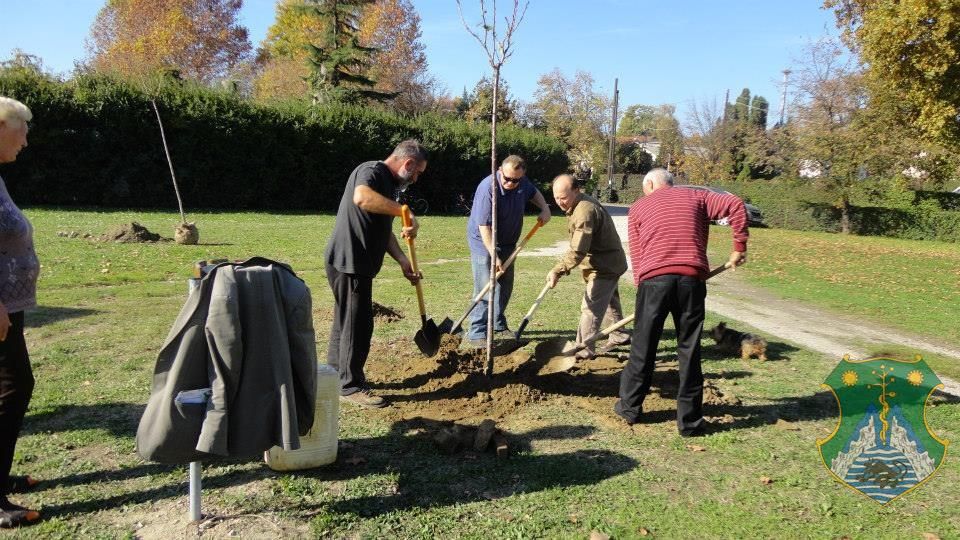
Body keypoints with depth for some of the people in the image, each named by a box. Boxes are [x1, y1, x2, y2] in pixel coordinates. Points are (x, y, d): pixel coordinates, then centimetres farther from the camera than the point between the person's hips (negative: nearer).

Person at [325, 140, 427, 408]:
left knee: (346, 321, 19)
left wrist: (403, 261, 9)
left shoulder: (388, 184, 18)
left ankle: (335, 376, 33)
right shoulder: (371, 171, -13)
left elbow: (384, 230, 20)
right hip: (349, 262, -10)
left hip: (356, 264, 10)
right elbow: (362, 197, -38)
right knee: (357, 324, -3)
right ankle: (350, 386, 8)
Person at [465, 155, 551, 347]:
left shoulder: (522, 182, -8)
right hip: (484, 242, -7)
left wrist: (545, 209, -1)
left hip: (507, 243, 7)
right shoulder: (488, 188, -30)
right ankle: (476, 334, -10)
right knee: (485, 288, -12)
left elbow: (534, 192, 17)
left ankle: (498, 325, 31)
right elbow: (484, 226, -30)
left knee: (505, 286, 15)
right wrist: (494, 256, -31)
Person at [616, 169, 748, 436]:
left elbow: (636, 255, 12)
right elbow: (735, 204, 6)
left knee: (643, 347, 11)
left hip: (653, 279, 0)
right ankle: (690, 420, 14)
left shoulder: (638, 207, 18)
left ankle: (630, 407, 25)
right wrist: (739, 247, 11)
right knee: (689, 351, 8)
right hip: (691, 278, 1)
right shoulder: (696, 197, 20)